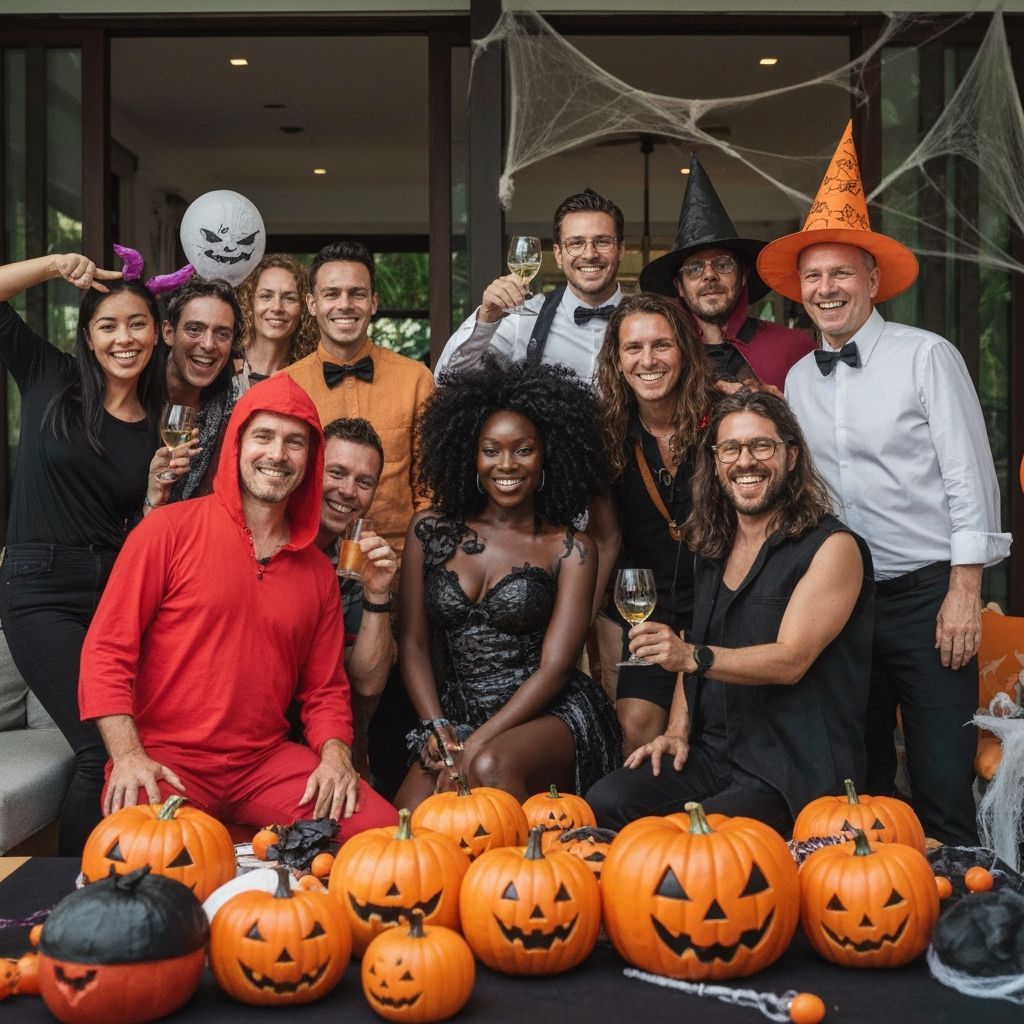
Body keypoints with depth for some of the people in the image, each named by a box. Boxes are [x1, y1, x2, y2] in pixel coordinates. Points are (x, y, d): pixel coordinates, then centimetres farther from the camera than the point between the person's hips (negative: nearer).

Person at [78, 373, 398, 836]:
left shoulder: (317, 570, 13)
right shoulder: (170, 530, -2)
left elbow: (325, 690, 16)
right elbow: (106, 650, -4)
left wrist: (335, 755, -4)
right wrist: (128, 756, -16)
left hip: (267, 761, 4)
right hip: (166, 761, -4)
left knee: (382, 828, -18)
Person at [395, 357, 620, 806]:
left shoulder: (570, 550, 2)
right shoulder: (431, 530, 10)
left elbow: (554, 667, -6)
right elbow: (412, 644, 9)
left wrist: (475, 745, -16)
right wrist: (438, 728, -7)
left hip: (549, 714, -2)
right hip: (455, 713, 3)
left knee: (490, 766, -36)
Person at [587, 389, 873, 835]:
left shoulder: (833, 547, -6)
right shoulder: (715, 549, 16)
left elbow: (791, 660, -17)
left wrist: (691, 656, -30)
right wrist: (677, 731, 5)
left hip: (792, 770, -6)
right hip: (713, 754, 6)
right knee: (602, 804, -18)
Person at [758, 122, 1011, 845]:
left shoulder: (927, 357, -4)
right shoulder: (799, 382, 11)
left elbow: (971, 477, -7)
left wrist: (964, 592, -13)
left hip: (927, 592, -5)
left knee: (943, 787, -5)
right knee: (861, 786, 11)